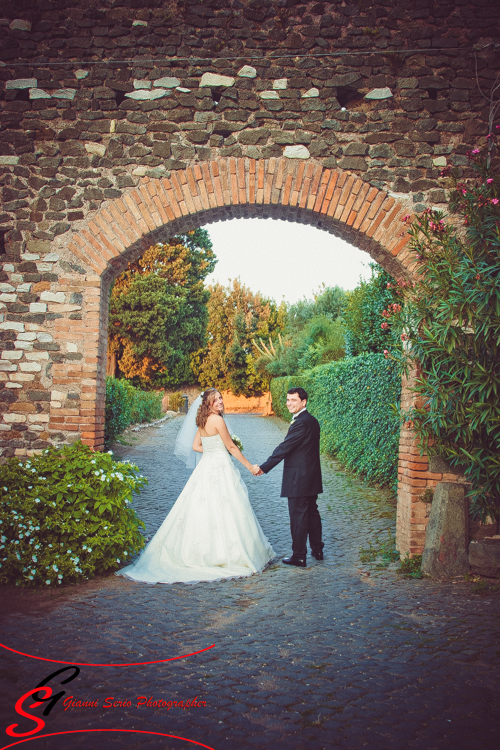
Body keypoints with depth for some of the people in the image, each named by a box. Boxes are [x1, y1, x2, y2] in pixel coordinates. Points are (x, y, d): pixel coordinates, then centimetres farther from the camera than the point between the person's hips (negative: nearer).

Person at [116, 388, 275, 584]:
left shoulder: (202, 421, 10)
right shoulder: (217, 420, -13)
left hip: (205, 466, 8)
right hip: (220, 468, -8)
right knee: (223, 510, -3)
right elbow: (231, 447, -10)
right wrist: (250, 467, -4)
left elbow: (195, 446, 14)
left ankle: (197, 551, 16)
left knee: (202, 509, 11)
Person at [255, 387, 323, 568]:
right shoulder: (312, 420, 11)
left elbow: (284, 448, -21)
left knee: (298, 516, -1)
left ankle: (299, 556, 7)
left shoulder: (300, 423, -20)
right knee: (312, 513, 18)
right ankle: (317, 550, 28)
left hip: (298, 479, -10)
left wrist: (264, 467, -17)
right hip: (312, 477, 10)